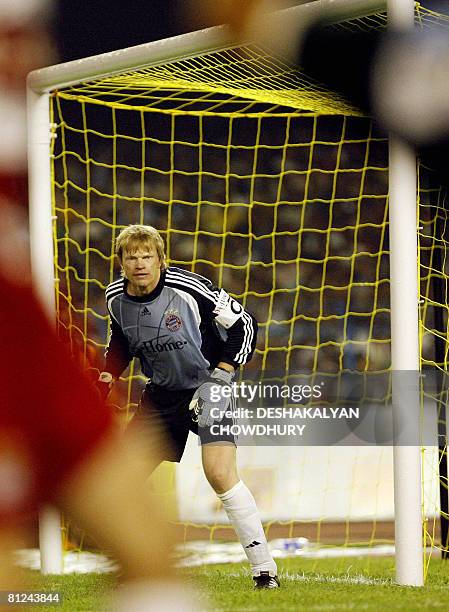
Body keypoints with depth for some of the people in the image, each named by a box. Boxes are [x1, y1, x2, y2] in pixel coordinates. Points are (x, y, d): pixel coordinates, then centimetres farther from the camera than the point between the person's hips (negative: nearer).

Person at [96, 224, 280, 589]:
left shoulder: (189, 288, -21)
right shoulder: (116, 299, -3)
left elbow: (244, 325, -13)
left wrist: (222, 374, -21)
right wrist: (104, 380, 4)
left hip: (208, 387, -6)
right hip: (162, 392, 6)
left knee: (220, 474, -24)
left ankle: (265, 569, -16)